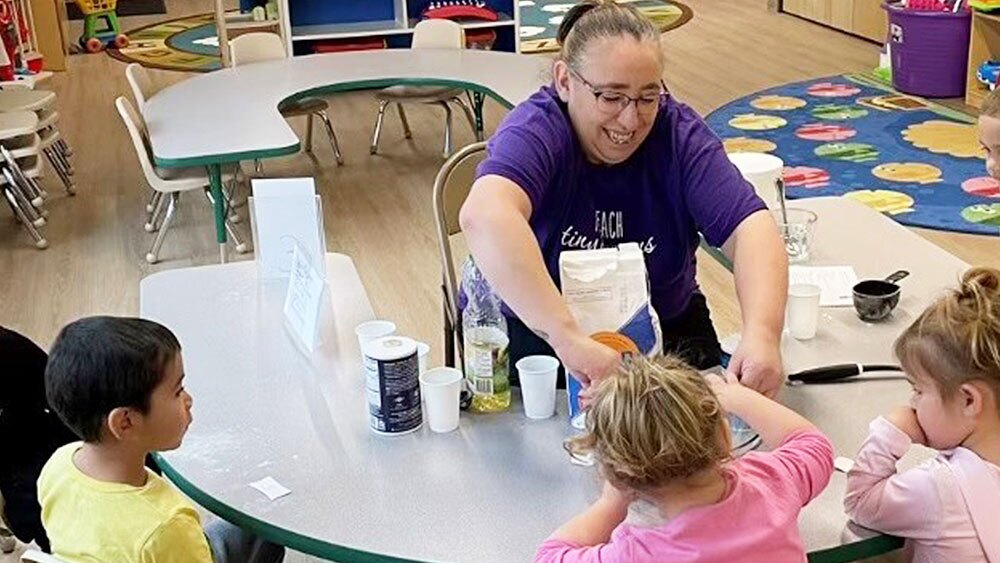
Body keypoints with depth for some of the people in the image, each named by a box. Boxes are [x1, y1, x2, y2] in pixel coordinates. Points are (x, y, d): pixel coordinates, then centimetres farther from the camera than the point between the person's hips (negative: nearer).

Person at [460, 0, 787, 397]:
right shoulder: (537, 131, -21)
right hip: (533, 333, -2)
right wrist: (568, 338, -52)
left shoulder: (679, 133, -10)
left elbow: (750, 229, -20)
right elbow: (484, 216, -42)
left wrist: (762, 333, -40)